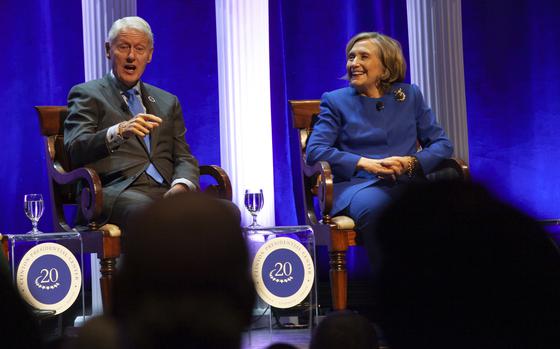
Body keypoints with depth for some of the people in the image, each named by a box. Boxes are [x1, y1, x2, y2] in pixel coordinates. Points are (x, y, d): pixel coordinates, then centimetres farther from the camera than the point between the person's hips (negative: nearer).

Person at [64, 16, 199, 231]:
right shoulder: (86, 94, 13)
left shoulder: (168, 102, 28)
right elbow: (75, 149, -3)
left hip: (167, 191, 5)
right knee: (145, 210, -41)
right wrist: (118, 132, -23)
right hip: (117, 192, -4)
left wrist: (181, 186, -4)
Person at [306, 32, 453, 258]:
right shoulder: (336, 101, 15)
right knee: (373, 206, -40)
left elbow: (442, 144, 16)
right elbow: (314, 151, 2)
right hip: (357, 183, -1)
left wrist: (411, 162, -6)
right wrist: (367, 163, -12)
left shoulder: (410, 95, 21)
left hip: (406, 181, 2)